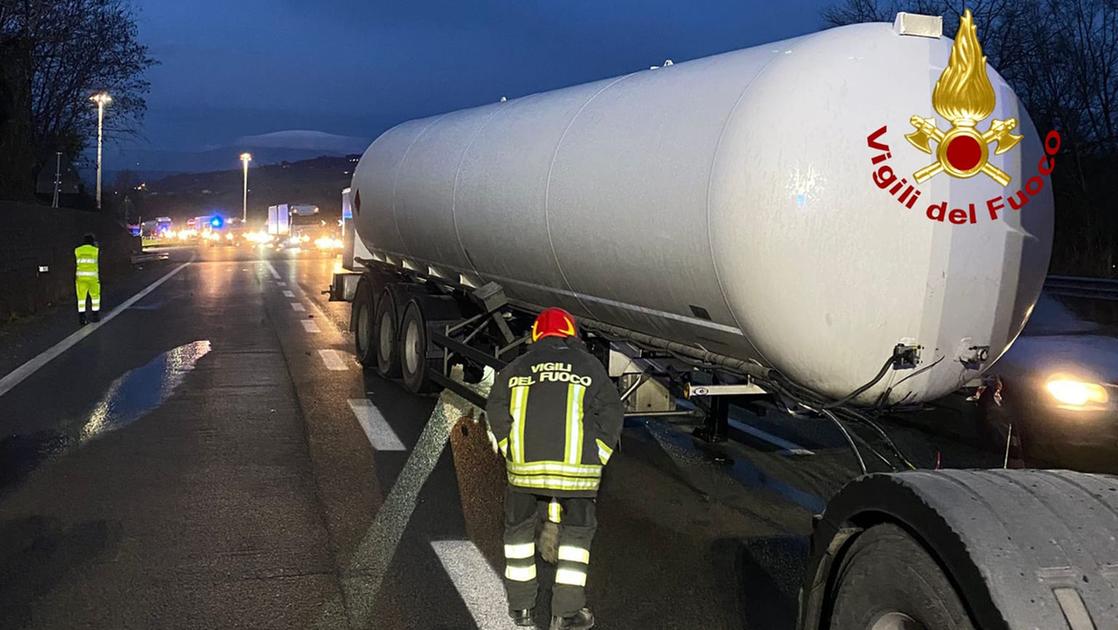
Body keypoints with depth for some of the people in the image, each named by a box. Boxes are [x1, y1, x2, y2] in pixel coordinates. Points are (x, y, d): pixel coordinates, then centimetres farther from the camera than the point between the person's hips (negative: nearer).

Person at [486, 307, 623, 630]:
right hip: (576, 465, -1)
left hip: (525, 463, 2)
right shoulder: (589, 365, 9)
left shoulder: (517, 367, 13)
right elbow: (610, 415, 3)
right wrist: (597, 458, 7)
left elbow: (496, 410, 4)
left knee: (519, 529, 18)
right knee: (577, 532, 11)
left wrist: (510, 451, 9)